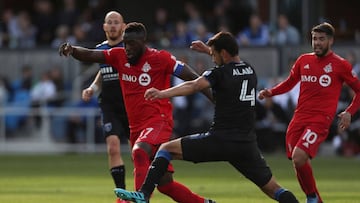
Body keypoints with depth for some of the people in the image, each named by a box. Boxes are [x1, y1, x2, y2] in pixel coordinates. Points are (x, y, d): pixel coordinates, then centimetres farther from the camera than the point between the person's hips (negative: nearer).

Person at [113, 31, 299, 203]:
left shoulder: (219, 74, -4)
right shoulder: (250, 71, 15)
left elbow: (194, 86, -23)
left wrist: (163, 94, -33)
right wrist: (209, 49, 48)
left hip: (220, 140, -6)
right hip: (247, 145, 6)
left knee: (167, 149, 3)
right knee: (272, 188, 15)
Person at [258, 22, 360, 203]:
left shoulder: (340, 65, 1)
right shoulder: (303, 61, 13)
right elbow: (289, 83, 25)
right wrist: (270, 92, 8)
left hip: (320, 121, -5)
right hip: (299, 118, 6)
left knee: (298, 157, -23)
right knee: (298, 162, 4)